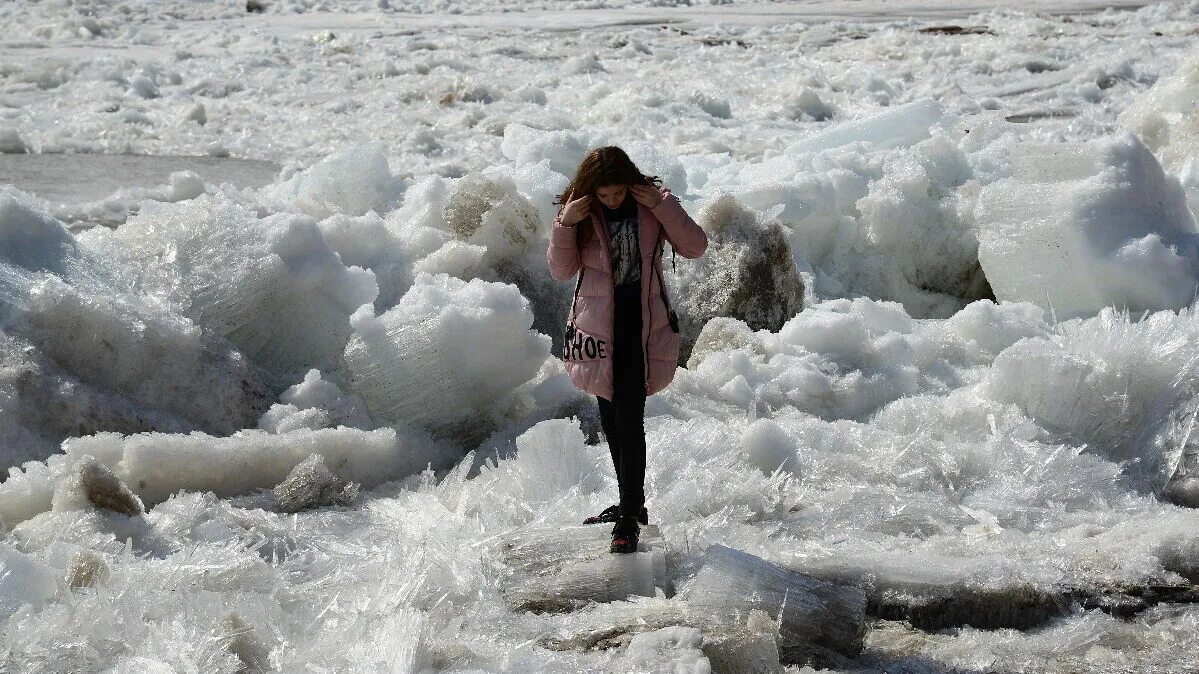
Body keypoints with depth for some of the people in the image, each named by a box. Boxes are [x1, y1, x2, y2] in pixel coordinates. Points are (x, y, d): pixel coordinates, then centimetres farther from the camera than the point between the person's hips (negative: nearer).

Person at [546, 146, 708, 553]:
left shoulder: (652, 203, -6)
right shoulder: (580, 212, -3)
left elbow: (696, 247, -9)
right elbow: (561, 271, -3)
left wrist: (662, 206, -19)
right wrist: (564, 225, -19)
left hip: (641, 324, -3)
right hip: (598, 322, 3)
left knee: (629, 416, -11)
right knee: (610, 415, 13)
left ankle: (630, 516, -7)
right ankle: (631, 502, 28)